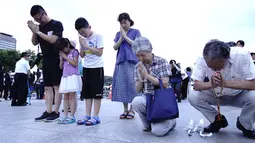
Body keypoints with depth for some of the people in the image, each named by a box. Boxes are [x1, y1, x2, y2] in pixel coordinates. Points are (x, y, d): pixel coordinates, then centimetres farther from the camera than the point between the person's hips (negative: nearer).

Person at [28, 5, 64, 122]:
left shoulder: (57, 24, -4)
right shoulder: (40, 27, 13)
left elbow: (53, 40, -18)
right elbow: (35, 43, 14)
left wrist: (38, 31, -12)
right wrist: (33, 31, -2)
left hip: (56, 60, -6)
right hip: (46, 61, 7)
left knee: (57, 86, -5)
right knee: (47, 87, 5)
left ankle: (56, 112, -1)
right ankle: (48, 112, 8)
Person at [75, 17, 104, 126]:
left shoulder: (98, 36, -6)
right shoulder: (82, 39, 11)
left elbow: (100, 52, -14)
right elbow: (82, 55, 10)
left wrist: (87, 46, -13)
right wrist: (82, 46, -6)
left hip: (97, 67, -6)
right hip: (86, 67, 6)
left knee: (97, 93, -3)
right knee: (87, 93, 6)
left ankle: (95, 117, 0)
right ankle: (87, 116, 12)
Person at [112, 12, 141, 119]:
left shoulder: (135, 32, 7)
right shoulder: (118, 34, 17)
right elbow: (115, 47, 9)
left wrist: (125, 36, -6)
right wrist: (121, 37, -4)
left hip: (132, 61, -3)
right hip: (121, 61, 4)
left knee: (132, 84, -5)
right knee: (122, 85, 0)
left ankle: (131, 110, 3)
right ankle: (125, 110, 8)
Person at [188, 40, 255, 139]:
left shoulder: (242, 55, -29)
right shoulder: (202, 59, -25)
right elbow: (196, 85, -21)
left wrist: (225, 83, -41)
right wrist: (211, 84, -42)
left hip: (239, 96, -1)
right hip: (217, 96, 2)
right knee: (193, 96, -23)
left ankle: (245, 125, 0)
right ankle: (218, 121, 3)